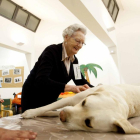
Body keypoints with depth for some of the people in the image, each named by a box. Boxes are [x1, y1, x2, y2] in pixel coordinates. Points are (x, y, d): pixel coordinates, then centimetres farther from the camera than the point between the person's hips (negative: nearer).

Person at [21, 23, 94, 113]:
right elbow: (41, 80, -34)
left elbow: (81, 81, 1)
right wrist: (70, 87, -43)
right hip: (33, 100, -6)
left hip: (51, 101, 7)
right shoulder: (52, 51, -22)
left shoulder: (74, 60, 0)